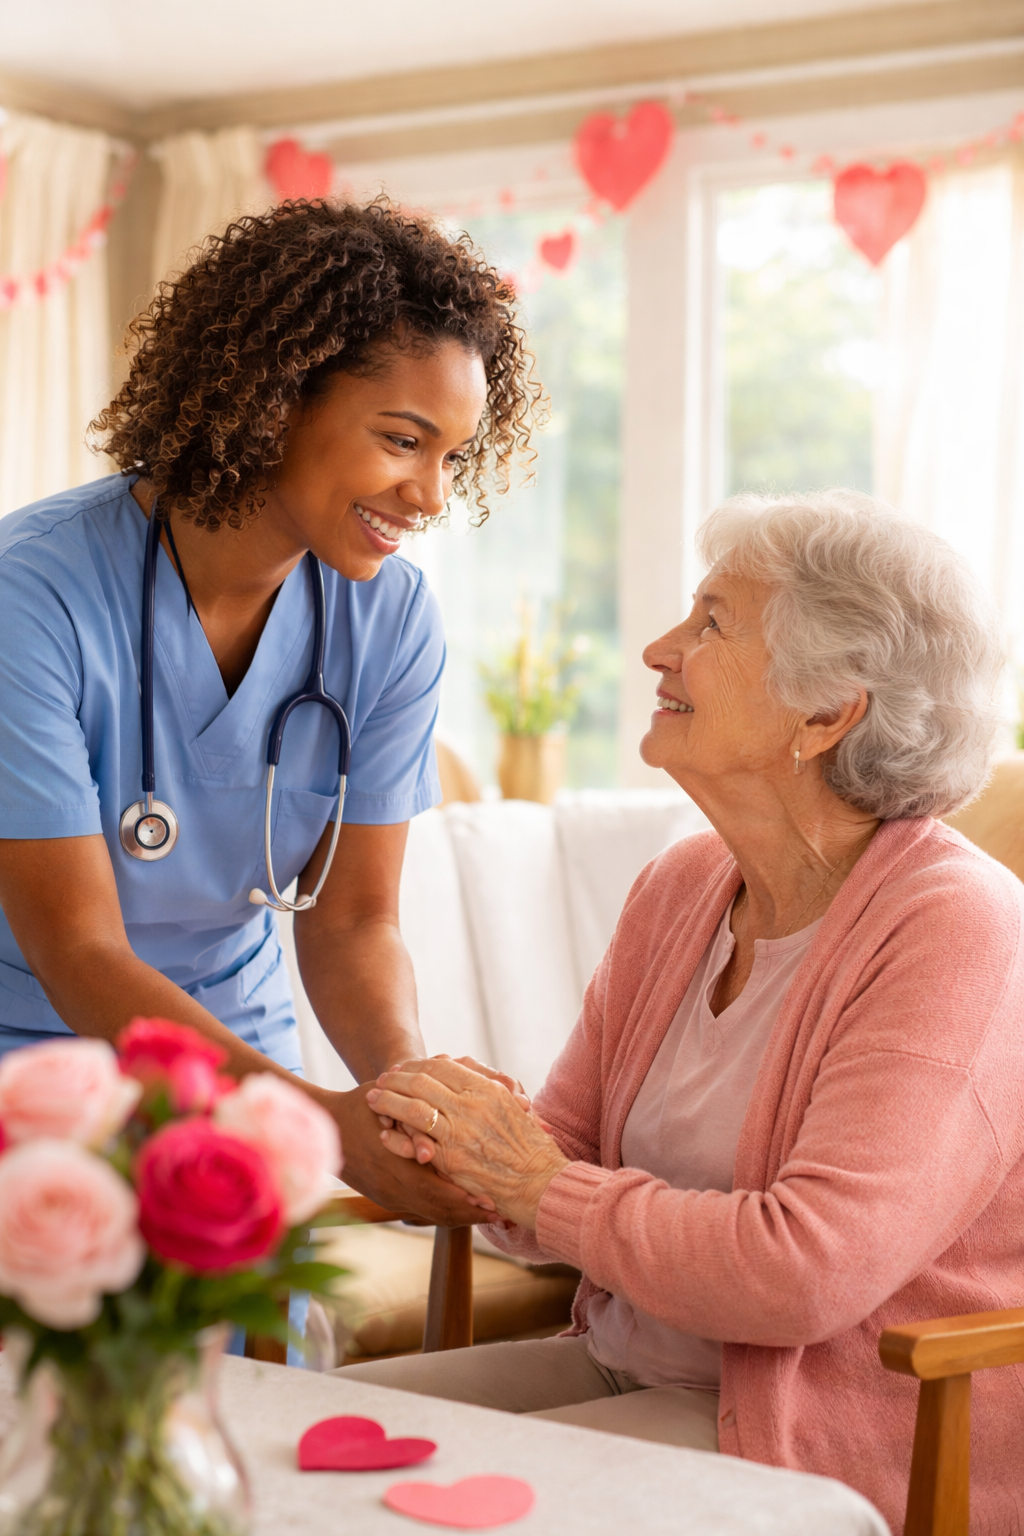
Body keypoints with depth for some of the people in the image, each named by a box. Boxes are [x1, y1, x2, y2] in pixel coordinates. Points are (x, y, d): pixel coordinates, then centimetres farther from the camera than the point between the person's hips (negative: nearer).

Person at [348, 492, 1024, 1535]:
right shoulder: (679, 890, 6)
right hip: (632, 1364, 8)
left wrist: (546, 1189, -18)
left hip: (849, 1443, -7)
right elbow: (567, 1149, 10)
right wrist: (479, 1150, -14)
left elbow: (808, 1269, -28)